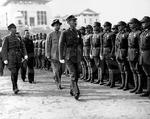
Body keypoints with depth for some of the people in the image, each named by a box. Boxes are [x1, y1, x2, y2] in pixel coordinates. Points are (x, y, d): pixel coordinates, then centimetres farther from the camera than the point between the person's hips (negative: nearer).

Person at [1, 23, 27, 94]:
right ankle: (15, 88, -15)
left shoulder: (18, 39, 16)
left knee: (16, 73, 7)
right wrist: (5, 59, -11)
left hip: (18, 57, 4)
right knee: (13, 72, -15)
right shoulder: (7, 38, 2)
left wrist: (25, 55, -5)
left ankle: (14, 88, 18)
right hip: (11, 57, -4)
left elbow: (23, 47, 11)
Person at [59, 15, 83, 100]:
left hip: (77, 57, 5)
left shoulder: (78, 32, 10)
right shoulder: (65, 33, -5)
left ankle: (72, 90, 28)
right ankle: (76, 93, -13)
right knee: (73, 75, -14)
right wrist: (61, 58, -9)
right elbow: (61, 46, -6)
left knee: (77, 75, 9)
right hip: (68, 57, -5)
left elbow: (81, 44, 19)